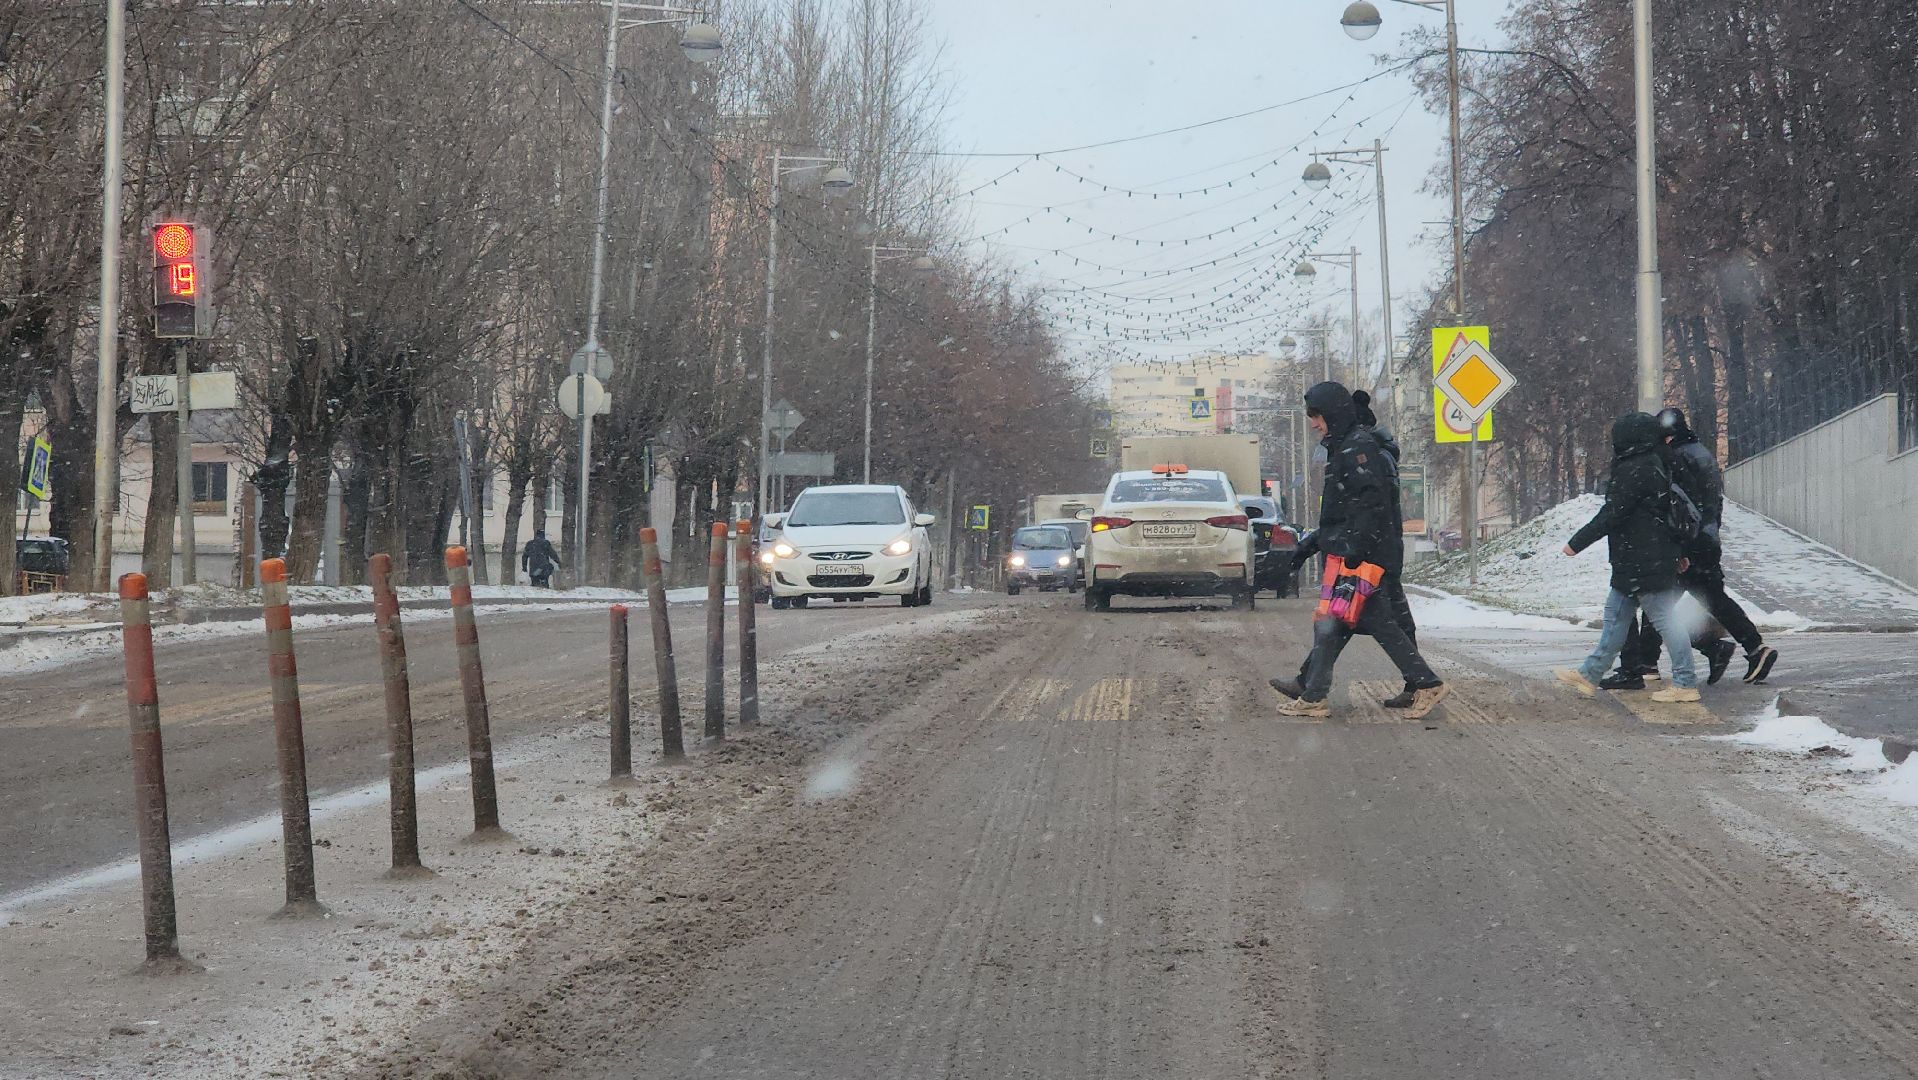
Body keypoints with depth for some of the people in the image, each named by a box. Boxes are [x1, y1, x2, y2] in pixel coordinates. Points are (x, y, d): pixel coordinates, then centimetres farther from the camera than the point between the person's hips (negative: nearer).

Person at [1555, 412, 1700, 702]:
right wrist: (1679, 552, 26)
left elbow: (1611, 515, -20)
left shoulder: (1634, 471, -19)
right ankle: (1590, 675, 20)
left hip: (1643, 564, -11)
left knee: (1664, 618, -5)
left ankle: (1685, 684, -1)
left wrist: (1577, 543, -12)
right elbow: (1669, 512, 19)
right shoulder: (1654, 466, 13)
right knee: (1616, 614, 14)